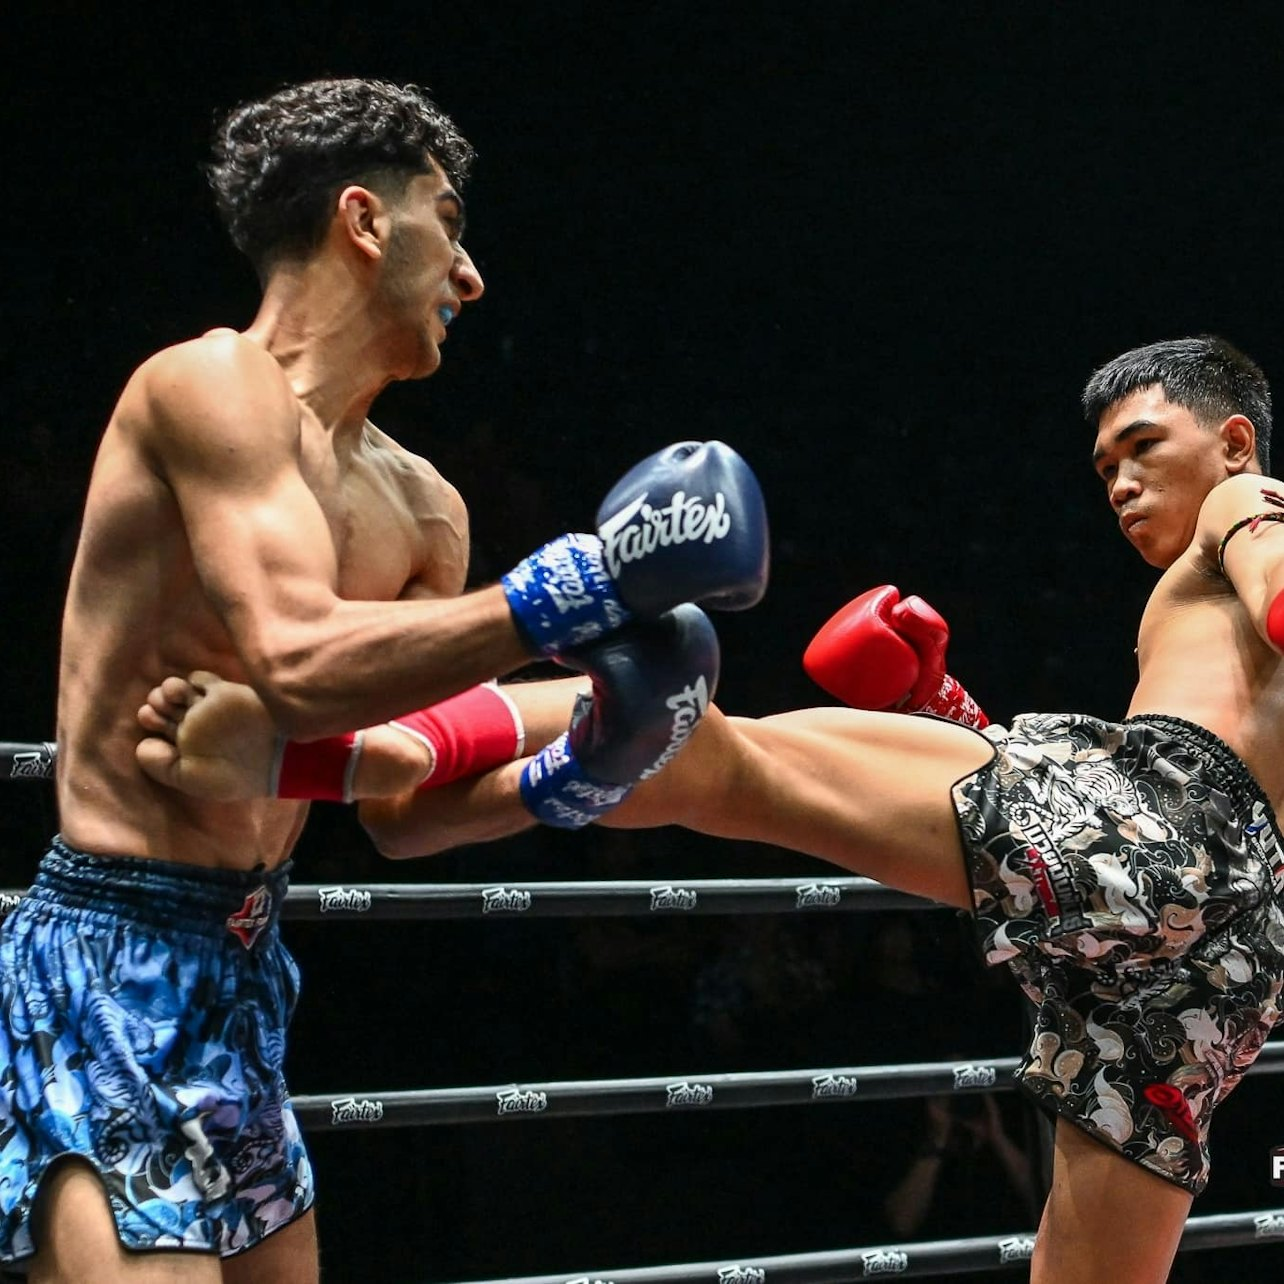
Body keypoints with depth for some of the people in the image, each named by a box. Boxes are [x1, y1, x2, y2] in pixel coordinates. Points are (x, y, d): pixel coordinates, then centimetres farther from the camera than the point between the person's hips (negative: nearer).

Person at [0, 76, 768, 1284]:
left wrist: (566, 771, -5)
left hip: (243, 970, 9)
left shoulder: (419, 509, 13)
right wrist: (578, 588, -22)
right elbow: (301, 664, -25)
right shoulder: (214, 383, -11)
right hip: (114, 957, -9)